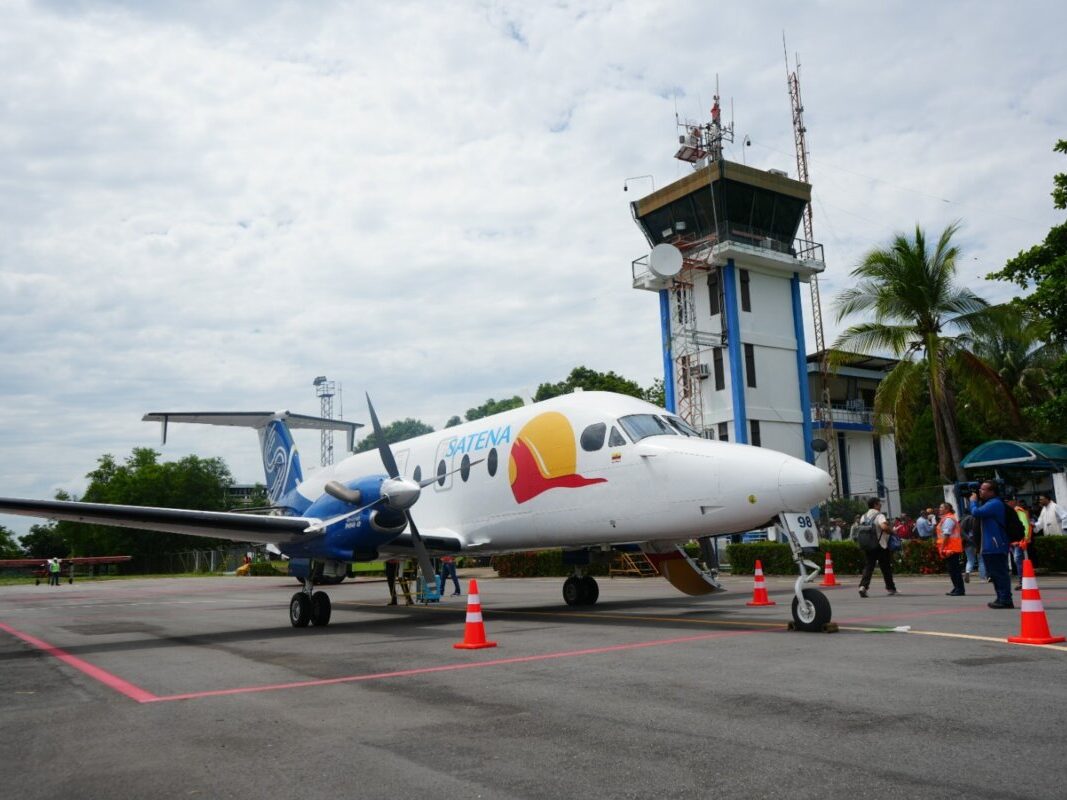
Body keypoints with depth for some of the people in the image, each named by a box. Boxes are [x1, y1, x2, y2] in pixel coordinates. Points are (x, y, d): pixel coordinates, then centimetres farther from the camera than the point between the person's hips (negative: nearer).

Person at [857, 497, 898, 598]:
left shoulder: (863, 517, 10)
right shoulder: (879, 516, -10)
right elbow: (884, 526, -28)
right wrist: (892, 532, -13)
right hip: (880, 545, -5)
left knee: (869, 566, 5)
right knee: (886, 567, 9)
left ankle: (863, 586, -14)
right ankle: (890, 588, 19)